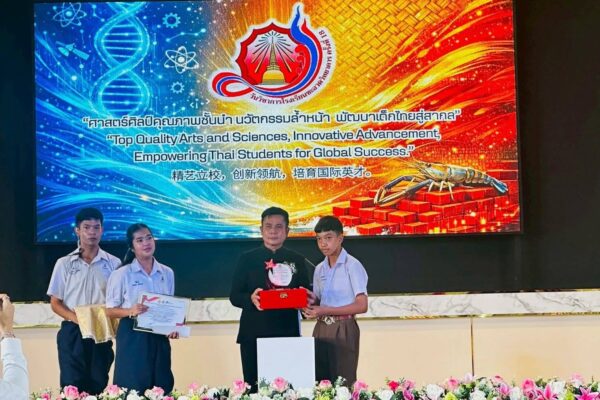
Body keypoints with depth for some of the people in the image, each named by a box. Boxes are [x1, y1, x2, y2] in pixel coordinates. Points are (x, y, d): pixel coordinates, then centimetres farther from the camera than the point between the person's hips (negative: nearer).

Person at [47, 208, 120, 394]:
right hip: (72, 332, -1)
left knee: (99, 386, 4)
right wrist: (75, 317, -15)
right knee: (72, 386, -4)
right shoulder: (64, 263, 3)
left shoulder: (113, 263, 5)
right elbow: (55, 303, 4)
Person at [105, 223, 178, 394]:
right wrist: (130, 311, -22)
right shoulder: (122, 274, -4)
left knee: (161, 388, 5)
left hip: (159, 338, 4)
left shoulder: (167, 273, 8)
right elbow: (110, 310, -3)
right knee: (133, 389, -4)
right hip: (133, 337, -4)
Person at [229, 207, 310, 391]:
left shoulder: (297, 260, 12)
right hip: (253, 334, -1)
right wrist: (251, 298, -17)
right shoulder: (247, 259, 6)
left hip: (287, 333, 1)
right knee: (253, 385, 2)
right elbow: (234, 296, 3)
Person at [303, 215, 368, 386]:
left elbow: (362, 306, -13)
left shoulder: (352, 265, -7)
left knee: (343, 382, -5)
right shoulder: (319, 269, 13)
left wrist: (326, 311, -16)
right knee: (319, 381, 4)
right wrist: (312, 302, -6)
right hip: (321, 329, 6)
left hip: (343, 329, -6)